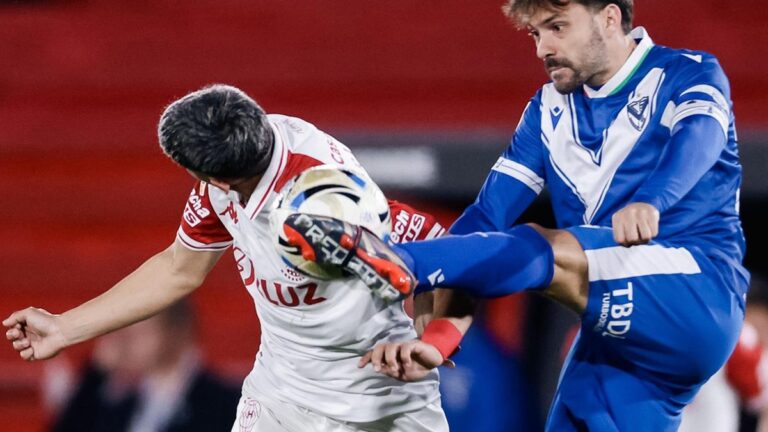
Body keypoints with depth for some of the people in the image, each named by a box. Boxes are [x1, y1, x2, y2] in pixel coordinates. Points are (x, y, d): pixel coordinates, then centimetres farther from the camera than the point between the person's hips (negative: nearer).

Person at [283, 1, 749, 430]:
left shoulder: (688, 76, 1)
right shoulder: (549, 110, 16)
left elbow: (698, 138, -23)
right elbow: (486, 219, 5)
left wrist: (647, 203, -46)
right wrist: (440, 333, -10)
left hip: (703, 293, -6)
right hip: (614, 342, 6)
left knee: (549, 252, -26)